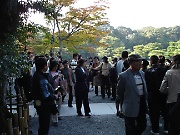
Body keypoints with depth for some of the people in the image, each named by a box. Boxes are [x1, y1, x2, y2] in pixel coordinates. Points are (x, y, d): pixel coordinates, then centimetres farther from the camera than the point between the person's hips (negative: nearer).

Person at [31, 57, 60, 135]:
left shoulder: (36, 75, 8)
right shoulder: (42, 79, -24)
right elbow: (46, 95, -26)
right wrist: (55, 97, -10)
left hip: (40, 104, 10)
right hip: (44, 106, -10)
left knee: (42, 126, 23)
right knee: (44, 127, 3)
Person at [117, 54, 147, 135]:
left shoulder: (142, 73, 4)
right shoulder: (124, 76, -16)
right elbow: (119, 93, -7)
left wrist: (144, 100, 12)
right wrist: (123, 104, 3)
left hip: (142, 106, 6)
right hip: (131, 107, -6)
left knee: (143, 126, 18)